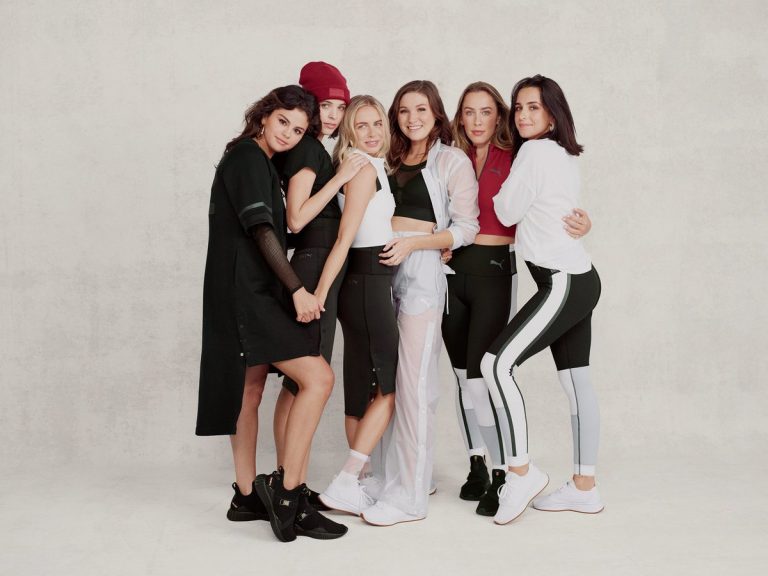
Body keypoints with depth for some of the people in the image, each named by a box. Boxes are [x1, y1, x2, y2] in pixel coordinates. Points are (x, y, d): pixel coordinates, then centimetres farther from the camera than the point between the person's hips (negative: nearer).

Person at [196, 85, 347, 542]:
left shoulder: (260, 162, 20)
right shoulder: (248, 157, -10)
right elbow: (261, 230, -19)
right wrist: (297, 290, -21)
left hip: (254, 293, 10)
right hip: (245, 293, -10)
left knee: (250, 390, 12)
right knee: (318, 378, -15)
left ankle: (248, 497, 19)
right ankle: (288, 495, -12)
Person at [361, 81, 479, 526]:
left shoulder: (453, 161, 3)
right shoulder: (391, 159, 20)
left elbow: (466, 228, -3)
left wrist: (411, 243, -13)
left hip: (422, 269, -6)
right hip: (384, 268, 6)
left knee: (414, 382, -8)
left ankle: (410, 496, -4)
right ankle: (398, 476, 16)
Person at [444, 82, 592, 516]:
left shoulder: (516, 161, -2)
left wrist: (581, 225, -20)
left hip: (494, 271, -5)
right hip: (454, 270, 5)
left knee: (481, 376, -10)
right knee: (463, 377, 9)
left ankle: (503, 476, 1)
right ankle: (477, 466, 23)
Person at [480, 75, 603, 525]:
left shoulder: (536, 151, -11)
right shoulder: (565, 155, 17)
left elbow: (507, 212, -6)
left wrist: (502, 189, 11)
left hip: (564, 283, -10)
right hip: (580, 280, 10)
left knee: (497, 363, -14)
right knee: (577, 382, 11)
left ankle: (522, 471, -7)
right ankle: (585, 488, 17)